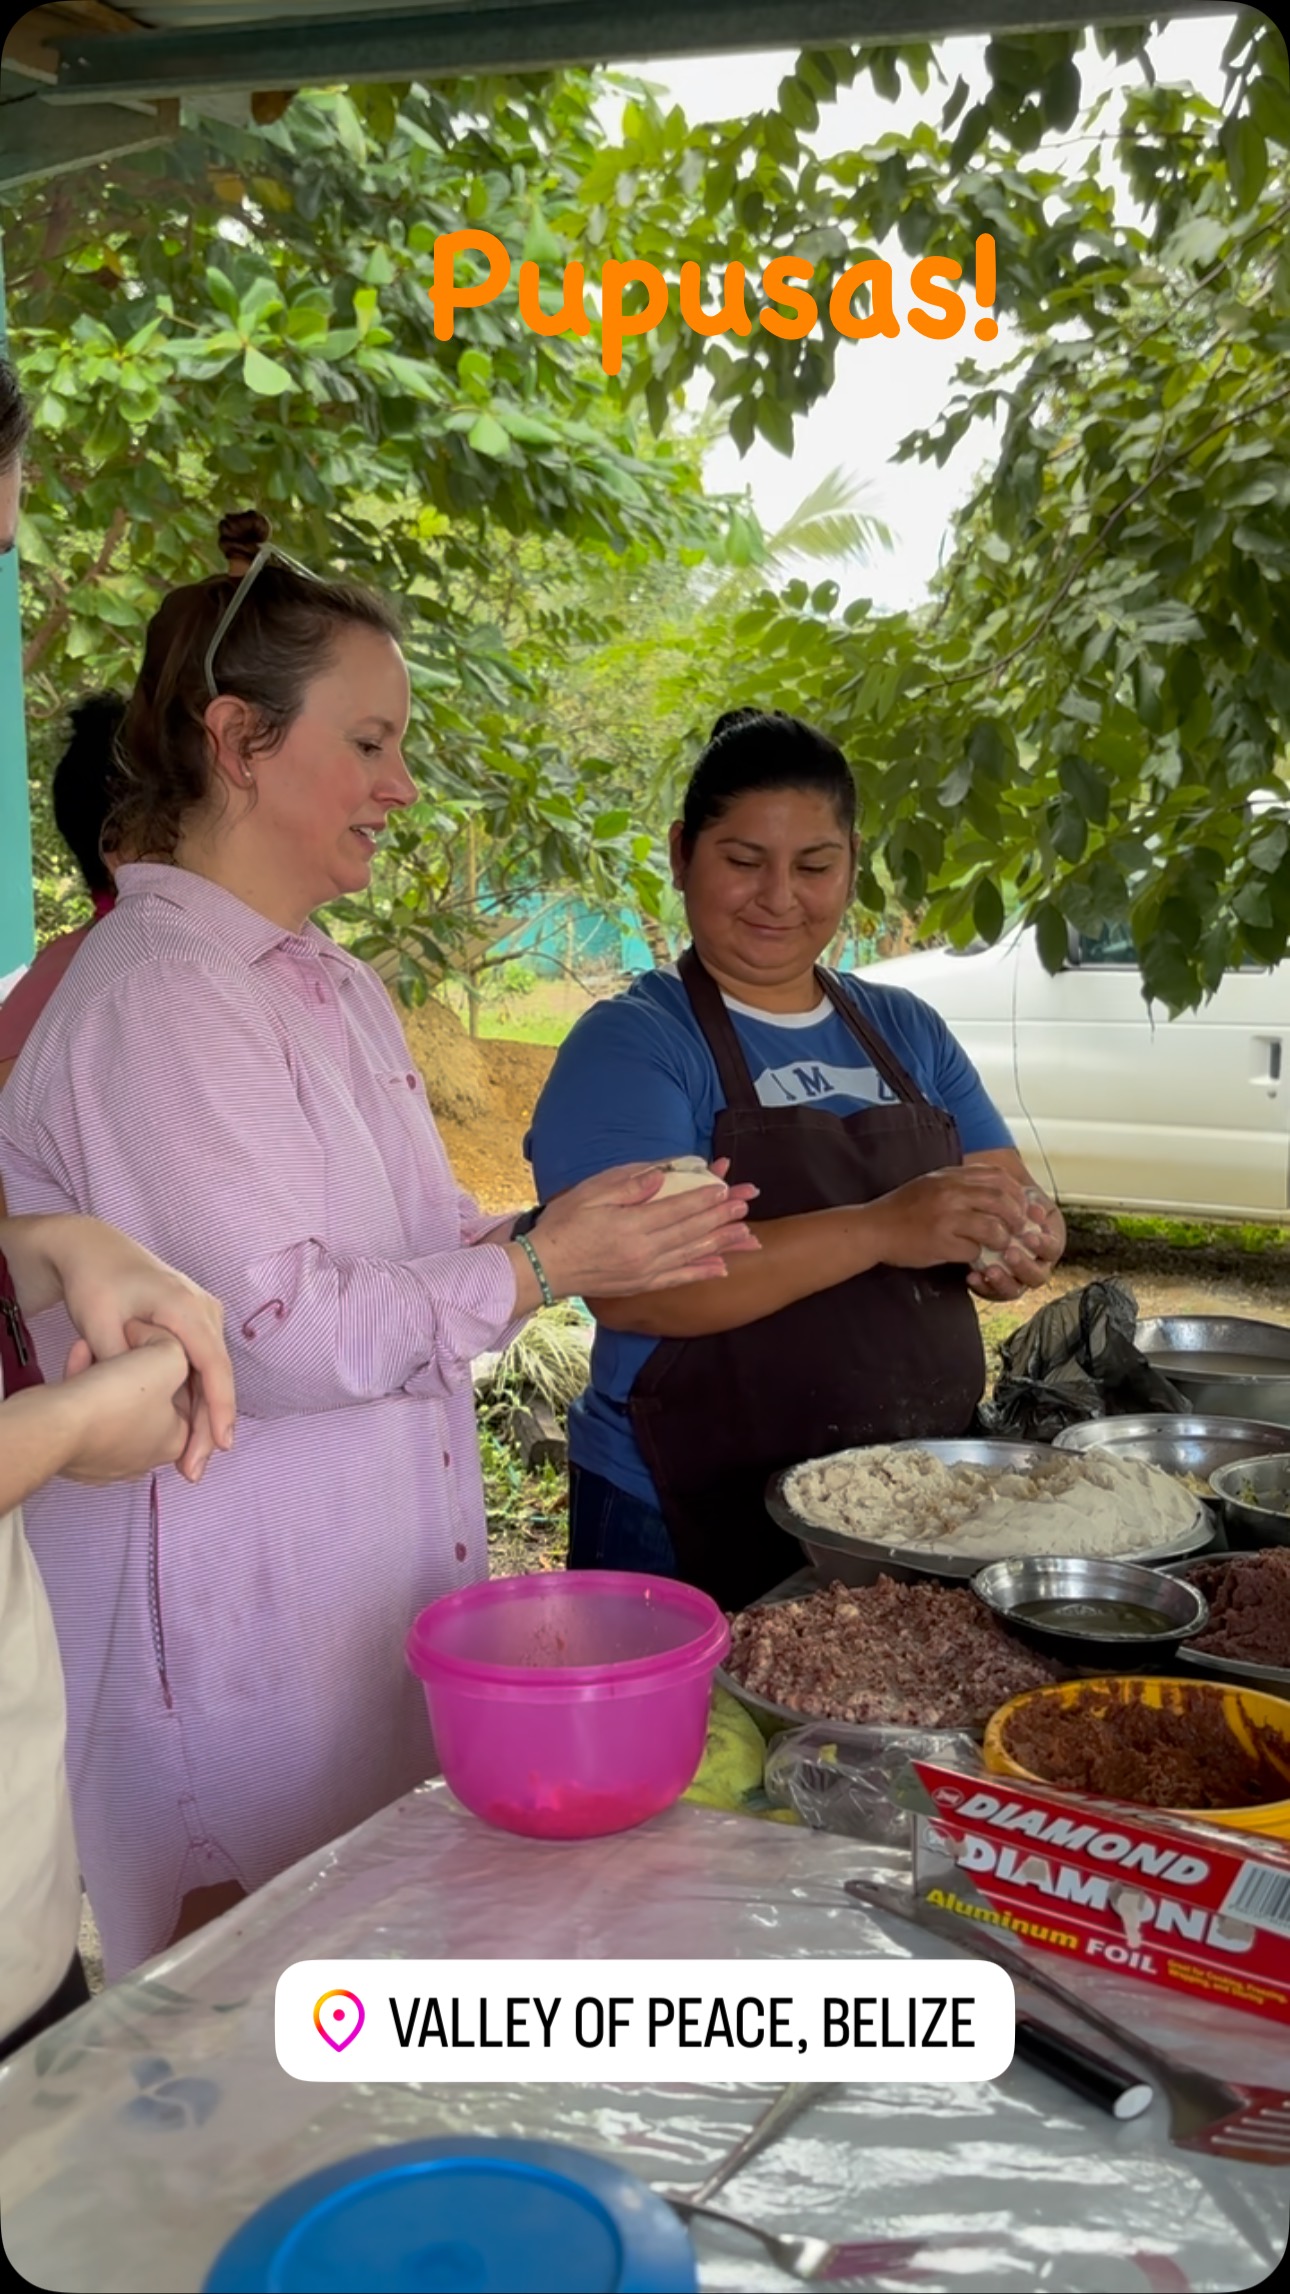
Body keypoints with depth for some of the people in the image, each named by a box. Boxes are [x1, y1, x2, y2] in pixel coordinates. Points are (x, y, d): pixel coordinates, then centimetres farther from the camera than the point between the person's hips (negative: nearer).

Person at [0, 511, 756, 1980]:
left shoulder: (334, 987, 12)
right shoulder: (153, 994, -18)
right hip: (230, 1615, -9)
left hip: (372, 1583, 9)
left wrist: (584, 1240, 2)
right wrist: (540, 1266, -16)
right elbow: (275, 1329, -23)